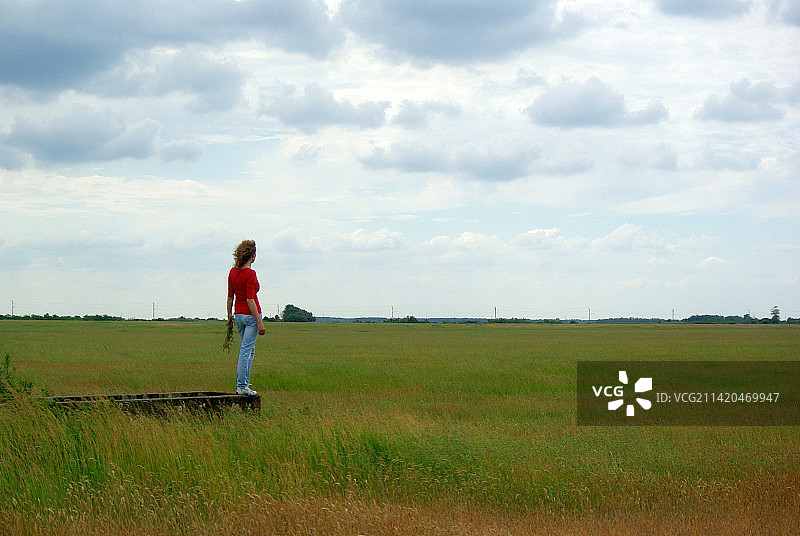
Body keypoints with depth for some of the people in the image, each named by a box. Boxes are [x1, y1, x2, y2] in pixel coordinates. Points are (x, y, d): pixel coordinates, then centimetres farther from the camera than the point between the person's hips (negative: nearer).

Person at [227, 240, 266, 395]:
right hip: (250, 314, -8)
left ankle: (244, 383, 19)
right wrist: (259, 322, -19)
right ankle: (241, 386, -5)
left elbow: (230, 296, 10)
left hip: (238, 314, 8)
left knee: (250, 349, 19)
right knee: (246, 350, -6)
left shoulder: (233, 272, 5)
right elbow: (250, 300, -20)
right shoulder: (250, 274, -16)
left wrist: (229, 317, 19)